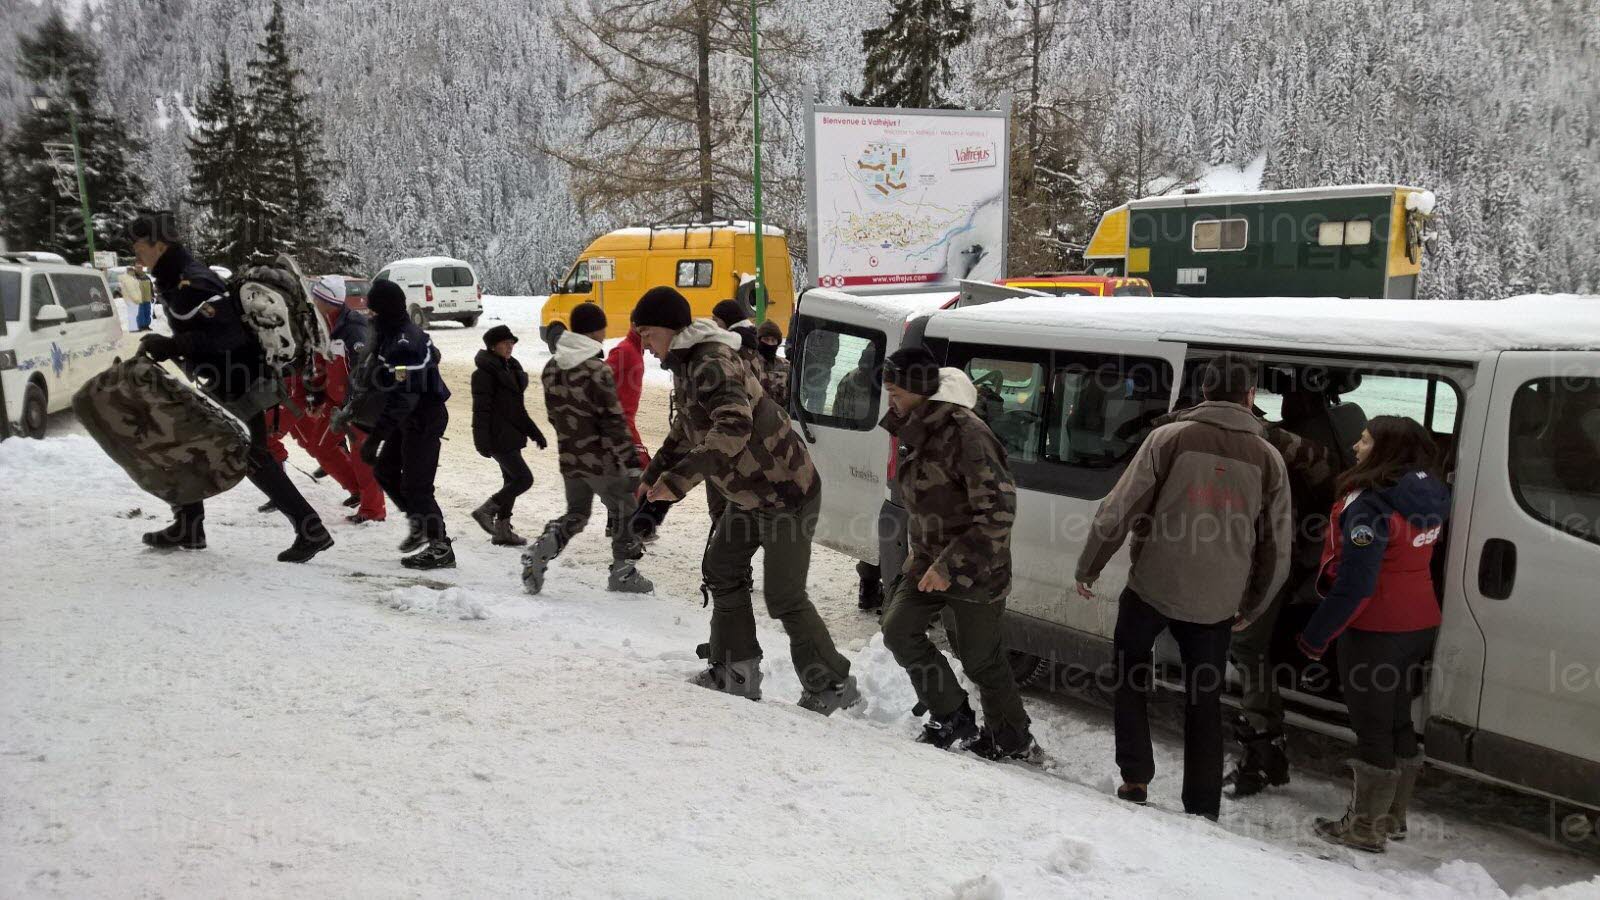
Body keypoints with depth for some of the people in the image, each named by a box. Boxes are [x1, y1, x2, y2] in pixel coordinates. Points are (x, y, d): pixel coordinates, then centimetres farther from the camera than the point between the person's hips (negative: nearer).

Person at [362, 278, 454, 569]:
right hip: (410, 417, 10)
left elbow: (402, 399, -30)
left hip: (424, 419, -10)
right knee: (385, 471, 18)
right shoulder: (392, 334, 6)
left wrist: (375, 437, -31)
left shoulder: (404, 345, -26)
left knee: (415, 485, -7)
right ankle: (420, 523, 32)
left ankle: (441, 548, 1)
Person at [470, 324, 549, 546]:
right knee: (524, 479, -10)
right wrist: (482, 441, -24)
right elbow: (481, 409, -18)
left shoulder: (510, 368, 15)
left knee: (512, 480, 12)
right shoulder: (485, 372, -13)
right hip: (498, 437, -9)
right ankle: (486, 511, 0)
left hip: (510, 435, 9)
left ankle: (502, 530, 20)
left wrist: (535, 433, 21)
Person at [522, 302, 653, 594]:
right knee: (624, 513, 11)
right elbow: (614, 421, -18)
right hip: (602, 460, -6)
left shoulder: (551, 368, 4)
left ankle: (542, 549, -2)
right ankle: (623, 572, 16)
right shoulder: (597, 370, -18)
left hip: (570, 459, 6)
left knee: (576, 513, 20)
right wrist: (632, 463, -15)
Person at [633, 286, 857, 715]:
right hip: (751, 493, 10)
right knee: (721, 571, 16)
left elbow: (734, 428, -43)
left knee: (783, 596, -6)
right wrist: (655, 472, 19)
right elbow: (687, 427, 23)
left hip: (788, 493, -10)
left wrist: (680, 478, -46)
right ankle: (737, 672, 25)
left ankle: (833, 687, 9)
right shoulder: (686, 364, 7)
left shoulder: (711, 366, -26)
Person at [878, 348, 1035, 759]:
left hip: (975, 571, -8)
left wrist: (948, 566, -25)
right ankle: (951, 718, 14)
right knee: (899, 631, -1)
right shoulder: (919, 432, 5)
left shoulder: (965, 434, -24)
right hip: (930, 561, 8)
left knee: (980, 658, 4)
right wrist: (919, 552, 17)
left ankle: (1012, 742, 25)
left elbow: (998, 512, -27)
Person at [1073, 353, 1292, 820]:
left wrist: (1088, 568, 3)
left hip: (1152, 588, -2)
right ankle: (1202, 809, 19)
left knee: (1128, 673, 20)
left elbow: (1118, 511, -10)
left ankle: (1135, 778, 14)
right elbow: (1276, 551, 6)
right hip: (1216, 603, 2)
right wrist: (1251, 607, 20)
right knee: (1204, 700, 16)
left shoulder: (1168, 439, -8)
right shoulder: (1268, 459, 1)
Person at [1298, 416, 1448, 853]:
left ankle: (1365, 829, 11)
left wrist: (1314, 638, -16)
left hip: (1375, 632, -8)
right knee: (1398, 721, 18)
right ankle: (1392, 818, 31)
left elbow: (1354, 585, -24)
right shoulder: (1429, 498, 4)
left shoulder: (1370, 506, -22)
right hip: (1420, 624, 8)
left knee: (1372, 729, 1)